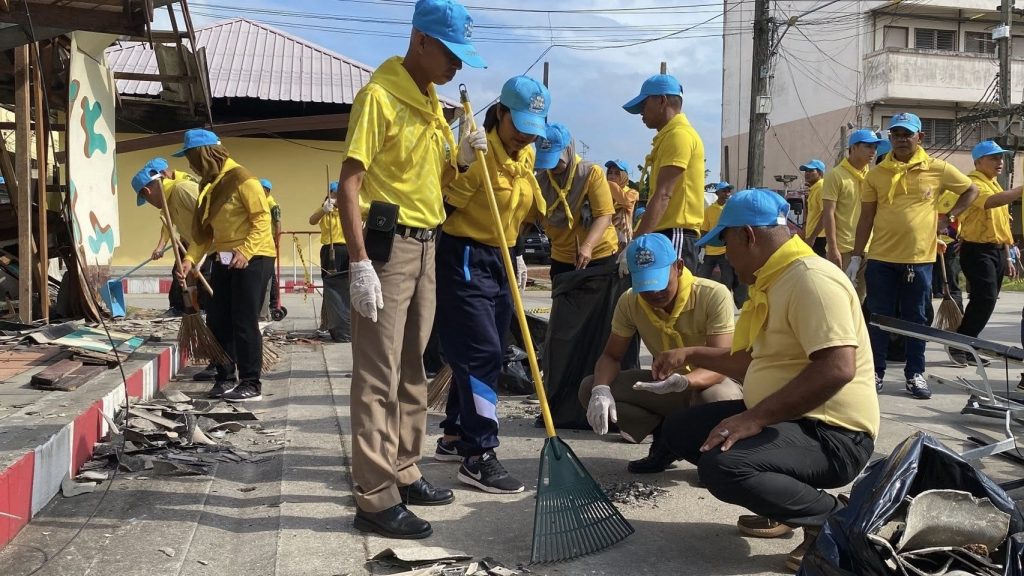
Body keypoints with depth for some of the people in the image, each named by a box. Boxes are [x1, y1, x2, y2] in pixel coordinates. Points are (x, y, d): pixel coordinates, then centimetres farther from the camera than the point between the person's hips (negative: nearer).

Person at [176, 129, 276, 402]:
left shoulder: (242, 179, -14)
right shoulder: (209, 184, 12)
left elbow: (262, 218, -18)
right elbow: (204, 229, 13)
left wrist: (246, 252, -26)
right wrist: (191, 258, 1)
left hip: (253, 258, -9)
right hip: (224, 259, 9)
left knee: (244, 322, -6)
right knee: (218, 320, 9)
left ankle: (252, 384, 2)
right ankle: (225, 378, 21)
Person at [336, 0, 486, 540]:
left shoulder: (432, 103, 15)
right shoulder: (379, 95, -12)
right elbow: (349, 183, -18)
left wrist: (461, 158, 2)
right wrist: (359, 262, -24)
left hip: (424, 246, 9)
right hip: (387, 245, -9)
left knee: (411, 369, 15)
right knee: (377, 375, -5)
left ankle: (402, 474, 27)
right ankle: (376, 499, 2)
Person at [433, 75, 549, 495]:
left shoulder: (527, 156, 8)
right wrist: (466, 159, -28)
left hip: (501, 261, 9)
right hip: (464, 260, -9)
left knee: (484, 354, 14)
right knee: (482, 353, -12)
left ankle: (454, 437, 28)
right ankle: (478, 457, -7)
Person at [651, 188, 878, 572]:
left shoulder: (812, 279, -19)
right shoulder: (774, 280, 13)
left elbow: (837, 368, -31)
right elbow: (759, 362, 24)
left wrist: (755, 418, -29)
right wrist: (691, 355, 22)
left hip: (831, 433, -10)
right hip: (785, 419, 10)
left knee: (722, 466, -32)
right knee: (680, 430, 9)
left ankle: (832, 519, -7)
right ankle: (783, 504, 12)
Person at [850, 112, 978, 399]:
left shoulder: (938, 169, 1)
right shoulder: (876, 174, 3)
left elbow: (971, 190, 16)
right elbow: (866, 218, 5)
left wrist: (950, 215, 3)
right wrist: (856, 258, 3)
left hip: (919, 259, 0)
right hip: (881, 259, 0)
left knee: (916, 319, 9)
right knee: (879, 317, 6)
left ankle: (915, 373, 20)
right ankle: (875, 371, 18)